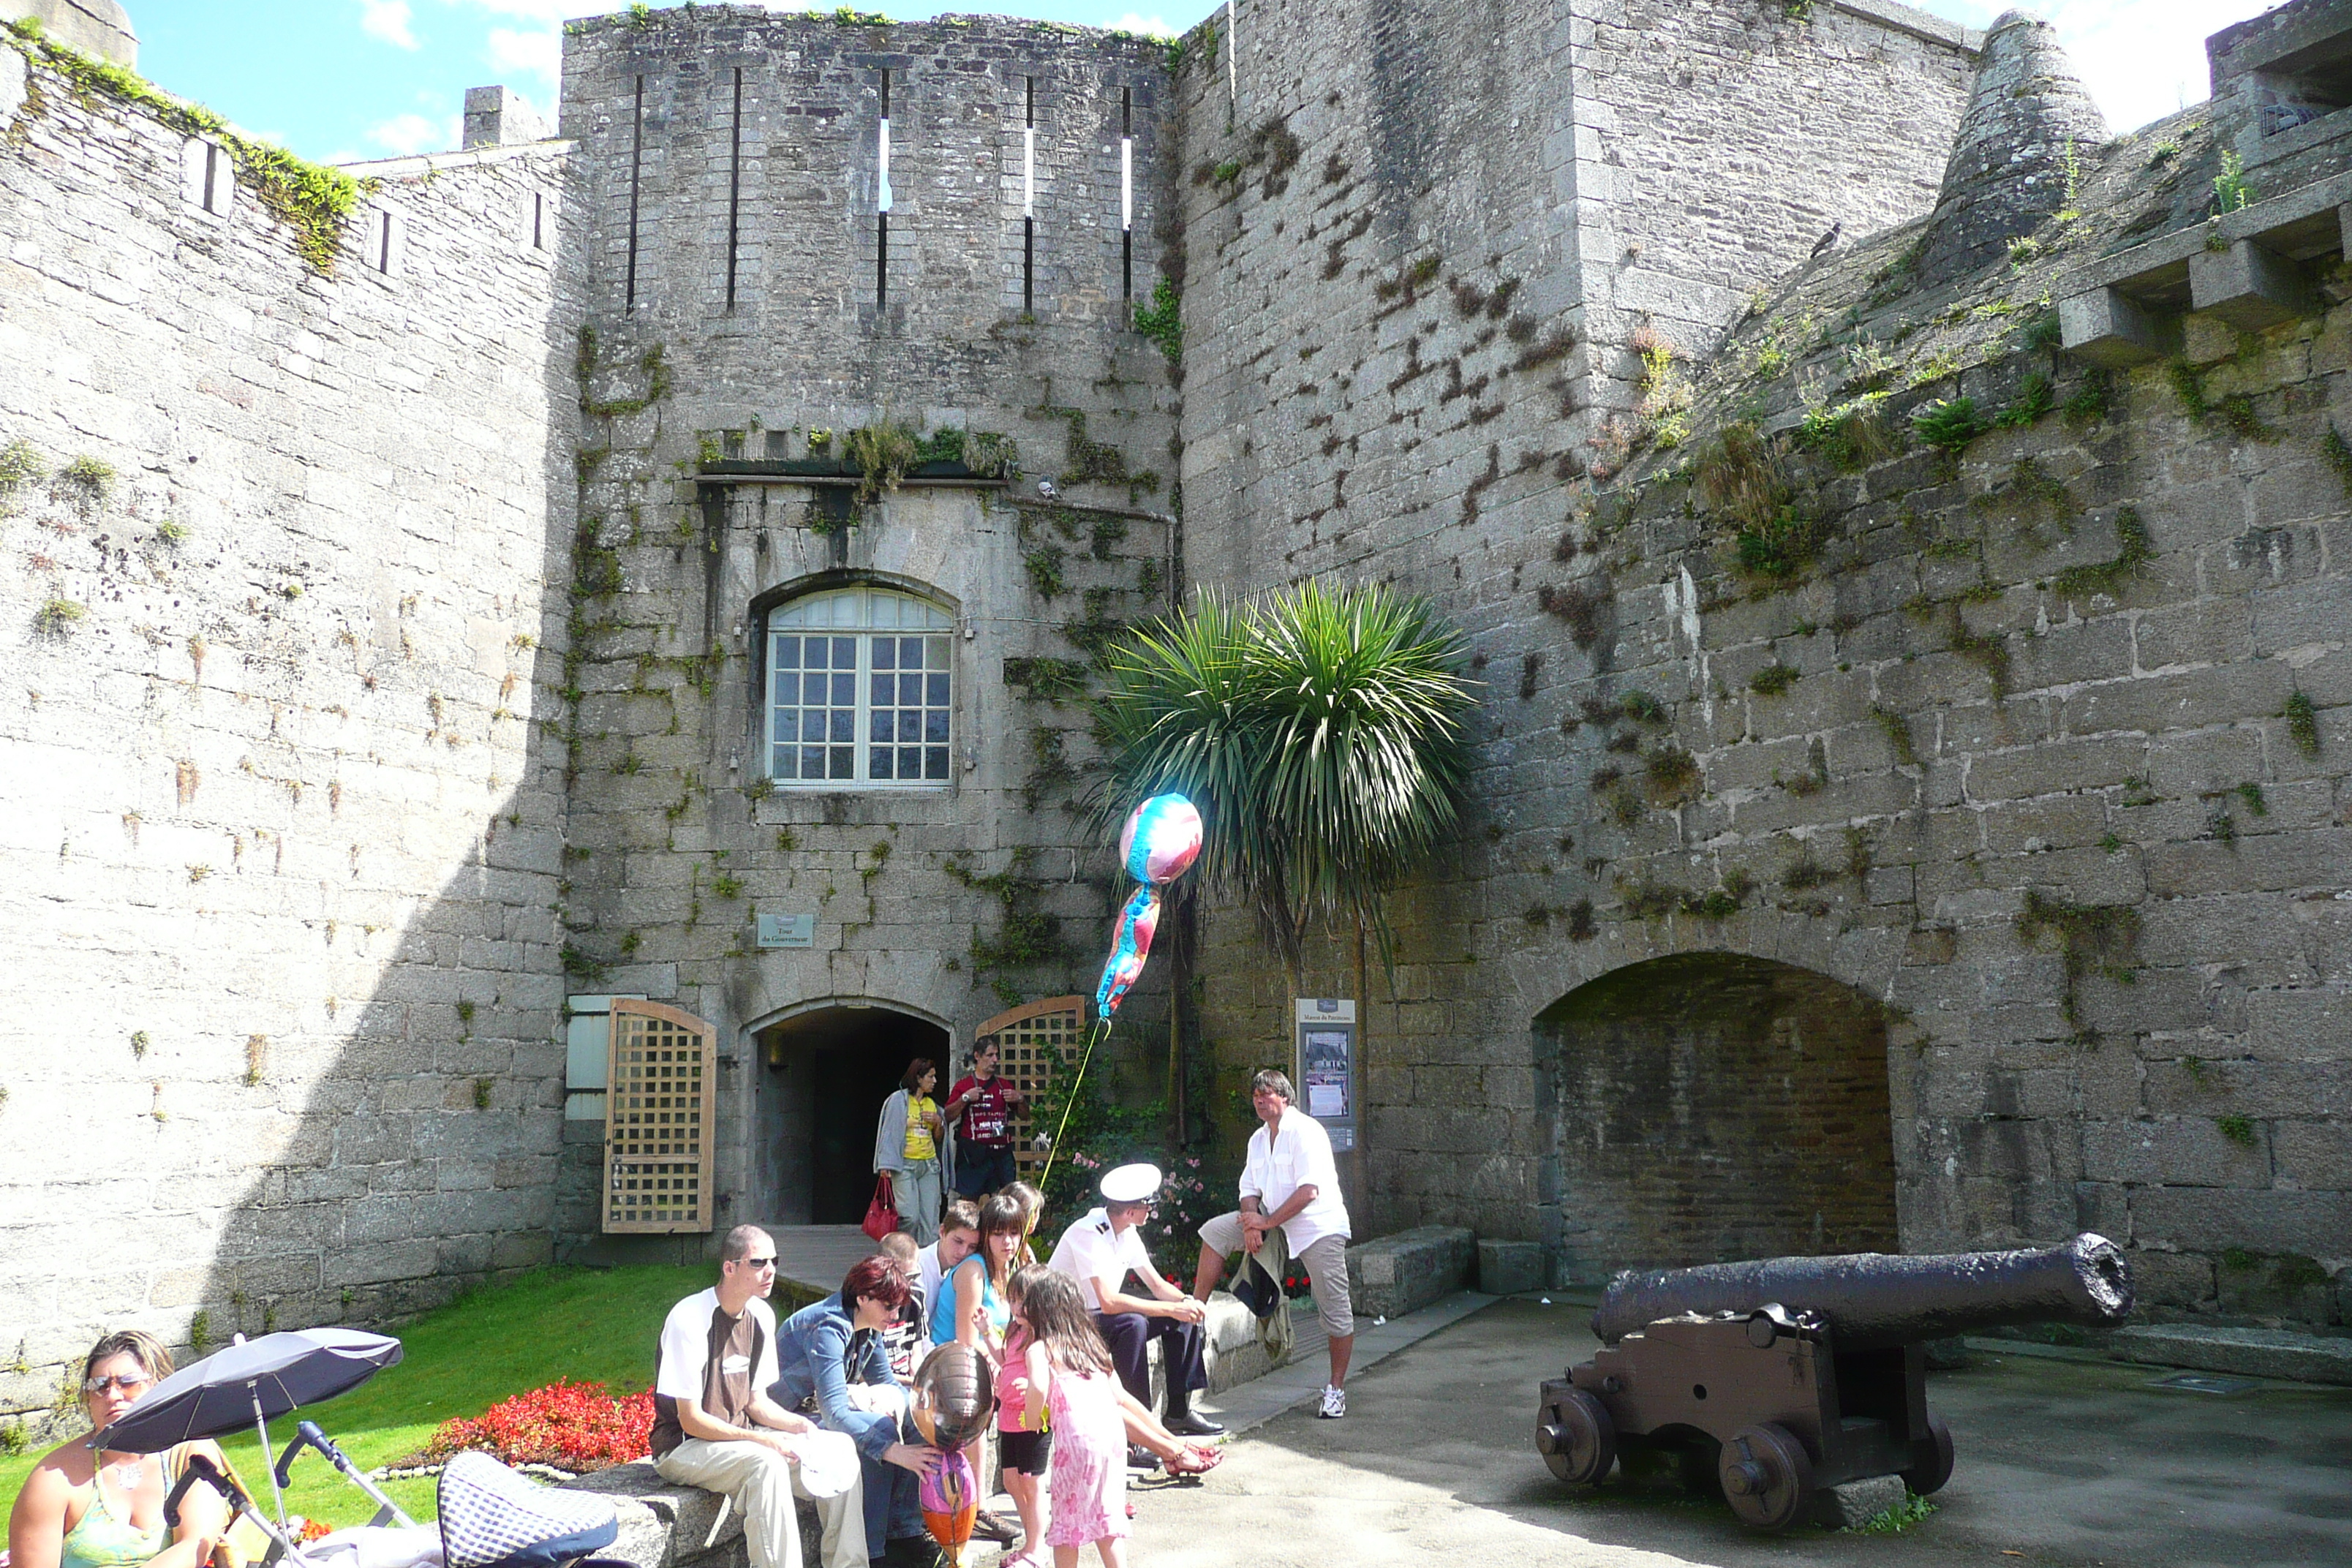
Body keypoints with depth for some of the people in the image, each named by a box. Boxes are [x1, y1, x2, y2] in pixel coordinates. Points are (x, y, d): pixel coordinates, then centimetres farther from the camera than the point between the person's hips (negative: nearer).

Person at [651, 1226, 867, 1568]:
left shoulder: (761, 1315, 3)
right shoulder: (689, 1319, -20)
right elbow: (691, 1420, -19)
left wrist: (796, 1424, -8)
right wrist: (764, 1440, -25)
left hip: (741, 1435, 8)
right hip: (685, 1447, -7)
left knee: (840, 1451, -7)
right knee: (767, 1464, -35)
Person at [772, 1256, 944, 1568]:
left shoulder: (868, 1328, 1)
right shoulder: (828, 1328, -28)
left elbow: (887, 1382, 10)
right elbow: (834, 1413, -36)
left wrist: (896, 1400, -16)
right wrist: (894, 1451, -43)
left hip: (821, 1407, 9)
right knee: (881, 1429, -28)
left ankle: (904, 1531, -5)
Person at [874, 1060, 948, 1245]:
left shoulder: (931, 1104, 16)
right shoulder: (898, 1100, -1)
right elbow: (889, 1133, -4)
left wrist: (939, 1123, 1)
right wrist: (886, 1165, -12)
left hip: (929, 1165, 6)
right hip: (905, 1165, -6)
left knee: (930, 1218, 0)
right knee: (910, 1216, -14)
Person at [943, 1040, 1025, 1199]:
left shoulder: (1004, 1086, 18)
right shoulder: (964, 1085, 7)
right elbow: (947, 1117, -1)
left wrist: (1021, 1099, 4)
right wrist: (965, 1099, -12)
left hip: (1002, 1153, 3)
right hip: (973, 1155, -3)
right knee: (970, 1201, -5)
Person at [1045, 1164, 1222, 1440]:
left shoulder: (1127, 1232, 1)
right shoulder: (1089, 1234, -26)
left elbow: (1157, 1285, 7)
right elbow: (1109, 1302, -34)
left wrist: (1187, 1302, -15)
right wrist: (1173, 1308, -32)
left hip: (1101, 1314, 9)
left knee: (1183, 1316, 1)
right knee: (1133, 1324, -35)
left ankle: (1179, 1410, 6)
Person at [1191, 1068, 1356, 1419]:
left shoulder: (1305, 1131, -15)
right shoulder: (1258, 1139, 11)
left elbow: (1309, 1191, -22)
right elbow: (1250, 1189, 10)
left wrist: (1267, 1222, -21)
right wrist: (1251, 1221, -11)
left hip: (1320, 1227, -7)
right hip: (1275, 1223, 7)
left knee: (1335, 1312, -4)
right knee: (1215, 1231, -4)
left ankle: (1336, 1389, 9)